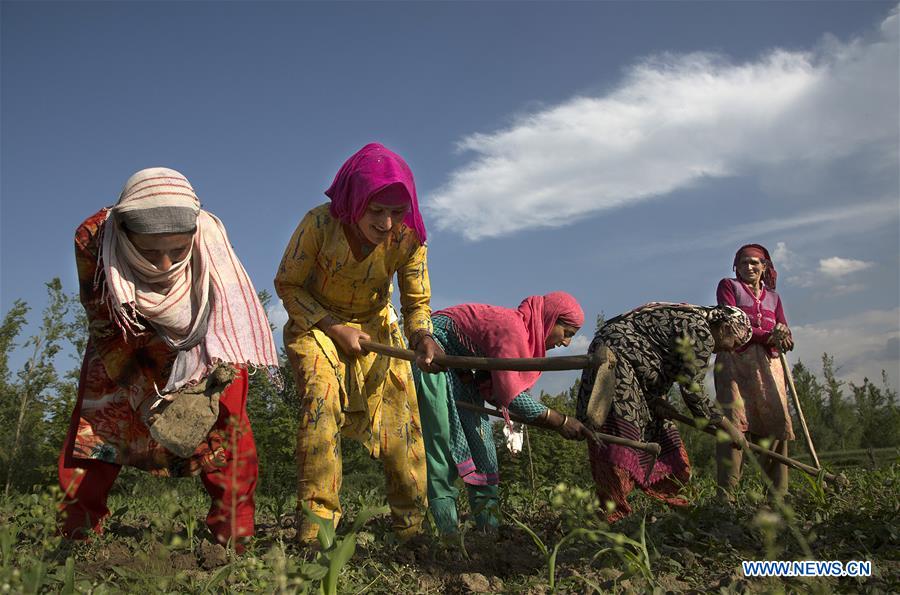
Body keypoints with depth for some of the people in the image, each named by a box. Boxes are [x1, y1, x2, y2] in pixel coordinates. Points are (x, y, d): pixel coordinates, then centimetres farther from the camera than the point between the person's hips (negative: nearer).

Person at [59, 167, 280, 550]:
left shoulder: (209, 239, -33)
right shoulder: (93, 238, -32)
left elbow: (227, 315, -21)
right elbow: (104, 329, -21)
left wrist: (206, 383, -34)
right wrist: (145, 395, -28)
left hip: (203, 342, -1)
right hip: (126, 339, 1)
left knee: (225, 420, -13)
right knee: (95, 426, -2)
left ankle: (233, 541, -6)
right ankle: (75, 538, 13)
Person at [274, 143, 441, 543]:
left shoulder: (408, 237, -22)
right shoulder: (320, 224, -29)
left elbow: (417, 302, -11)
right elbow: (287, 284, -15)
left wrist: (423, 337, -33)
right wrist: (334, 328, -22)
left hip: (376, 327, 3)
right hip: (315, 323, -3)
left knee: (402, 418, -1)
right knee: (321, 399, -26)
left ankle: (413, 528, 13)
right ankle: (315, 522, -20)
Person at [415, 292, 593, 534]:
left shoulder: (525, 332, 3)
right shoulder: (511, 327, -27)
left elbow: (490, 388, 5)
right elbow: (510, 394, -27)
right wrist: (560, 422, -22)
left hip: (458, 367, 10)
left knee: (480, 437, 3)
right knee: (441, 437, -13)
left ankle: (488, 524, 3)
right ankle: (448, 529, -10)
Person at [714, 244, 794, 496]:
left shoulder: (773, 297, 24)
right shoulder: (728, 286, 13)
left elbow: (787, 341, 14)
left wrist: (784, 335, -11)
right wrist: (768, 336, -13)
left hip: (769, 363, 4)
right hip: (735, 359, -4)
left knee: (777, 423, -7)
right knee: (734, 422, -15)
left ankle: (779, 494, -4)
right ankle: (726, 494, -19)